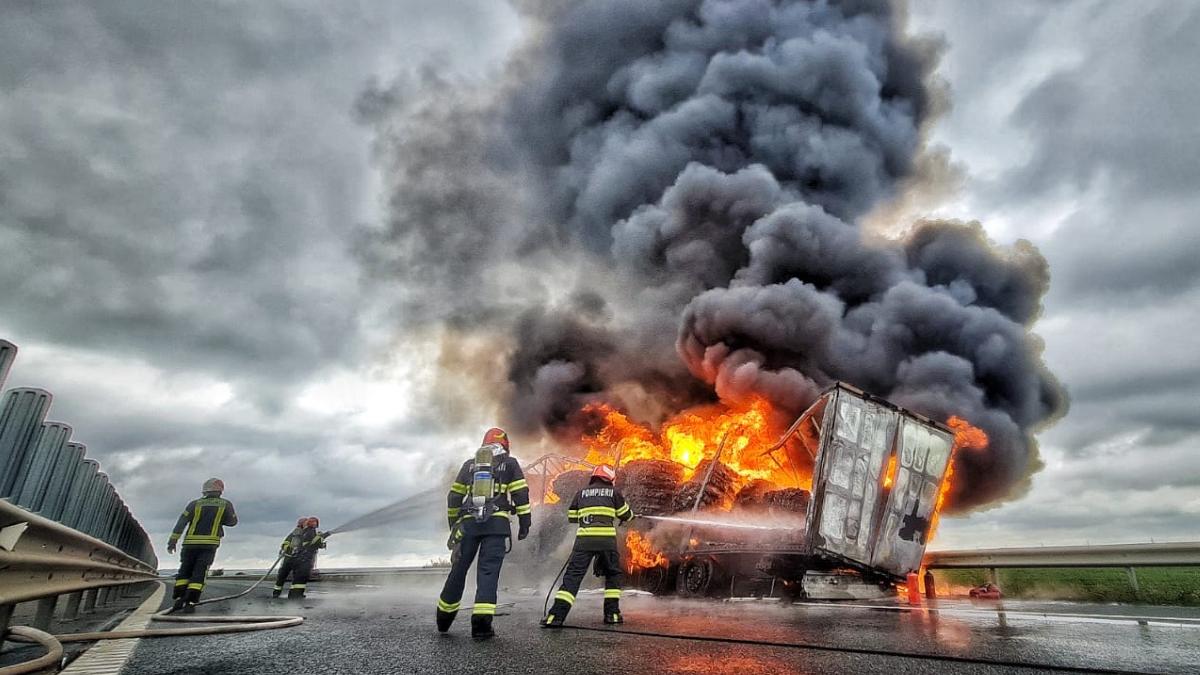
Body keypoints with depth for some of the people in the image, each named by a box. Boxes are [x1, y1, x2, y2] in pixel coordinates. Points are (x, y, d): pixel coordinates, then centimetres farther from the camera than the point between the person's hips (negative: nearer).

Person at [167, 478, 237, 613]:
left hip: (190, 543, 1)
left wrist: (172, 541, 1)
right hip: (209, 545, -1)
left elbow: (181, 523, 1)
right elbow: (232, 521, 16)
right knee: (199, 574, 1)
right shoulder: (226, 504, 6)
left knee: (184, 571, 14)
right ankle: (190, 603, -8)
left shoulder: (195, 504, 7)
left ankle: (179, 599, 2)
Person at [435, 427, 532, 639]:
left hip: (468, 523, 3)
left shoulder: (469, 464, 18)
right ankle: (481, 623, -12)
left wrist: (453, 525, 23)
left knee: (458, 570, 13)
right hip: (497, 524, -3)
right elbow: (521, 494, 1)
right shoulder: (509, 463, 10)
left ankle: (443, 620, 26)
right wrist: (524, 523, 5)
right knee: (488, 572, -2)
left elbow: (453, 497, 16)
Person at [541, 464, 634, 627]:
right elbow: (626, 516, 19)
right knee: (613, 574, 20)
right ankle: (612, 613, 16)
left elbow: (571, 517, 21)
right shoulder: (614, 492, 12)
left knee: (573, 575, 0)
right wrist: (631, 515, 42)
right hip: (607, 539, -1)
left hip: (584, 539, 1)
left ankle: (556, 615, -10)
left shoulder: (582, 493, 17)